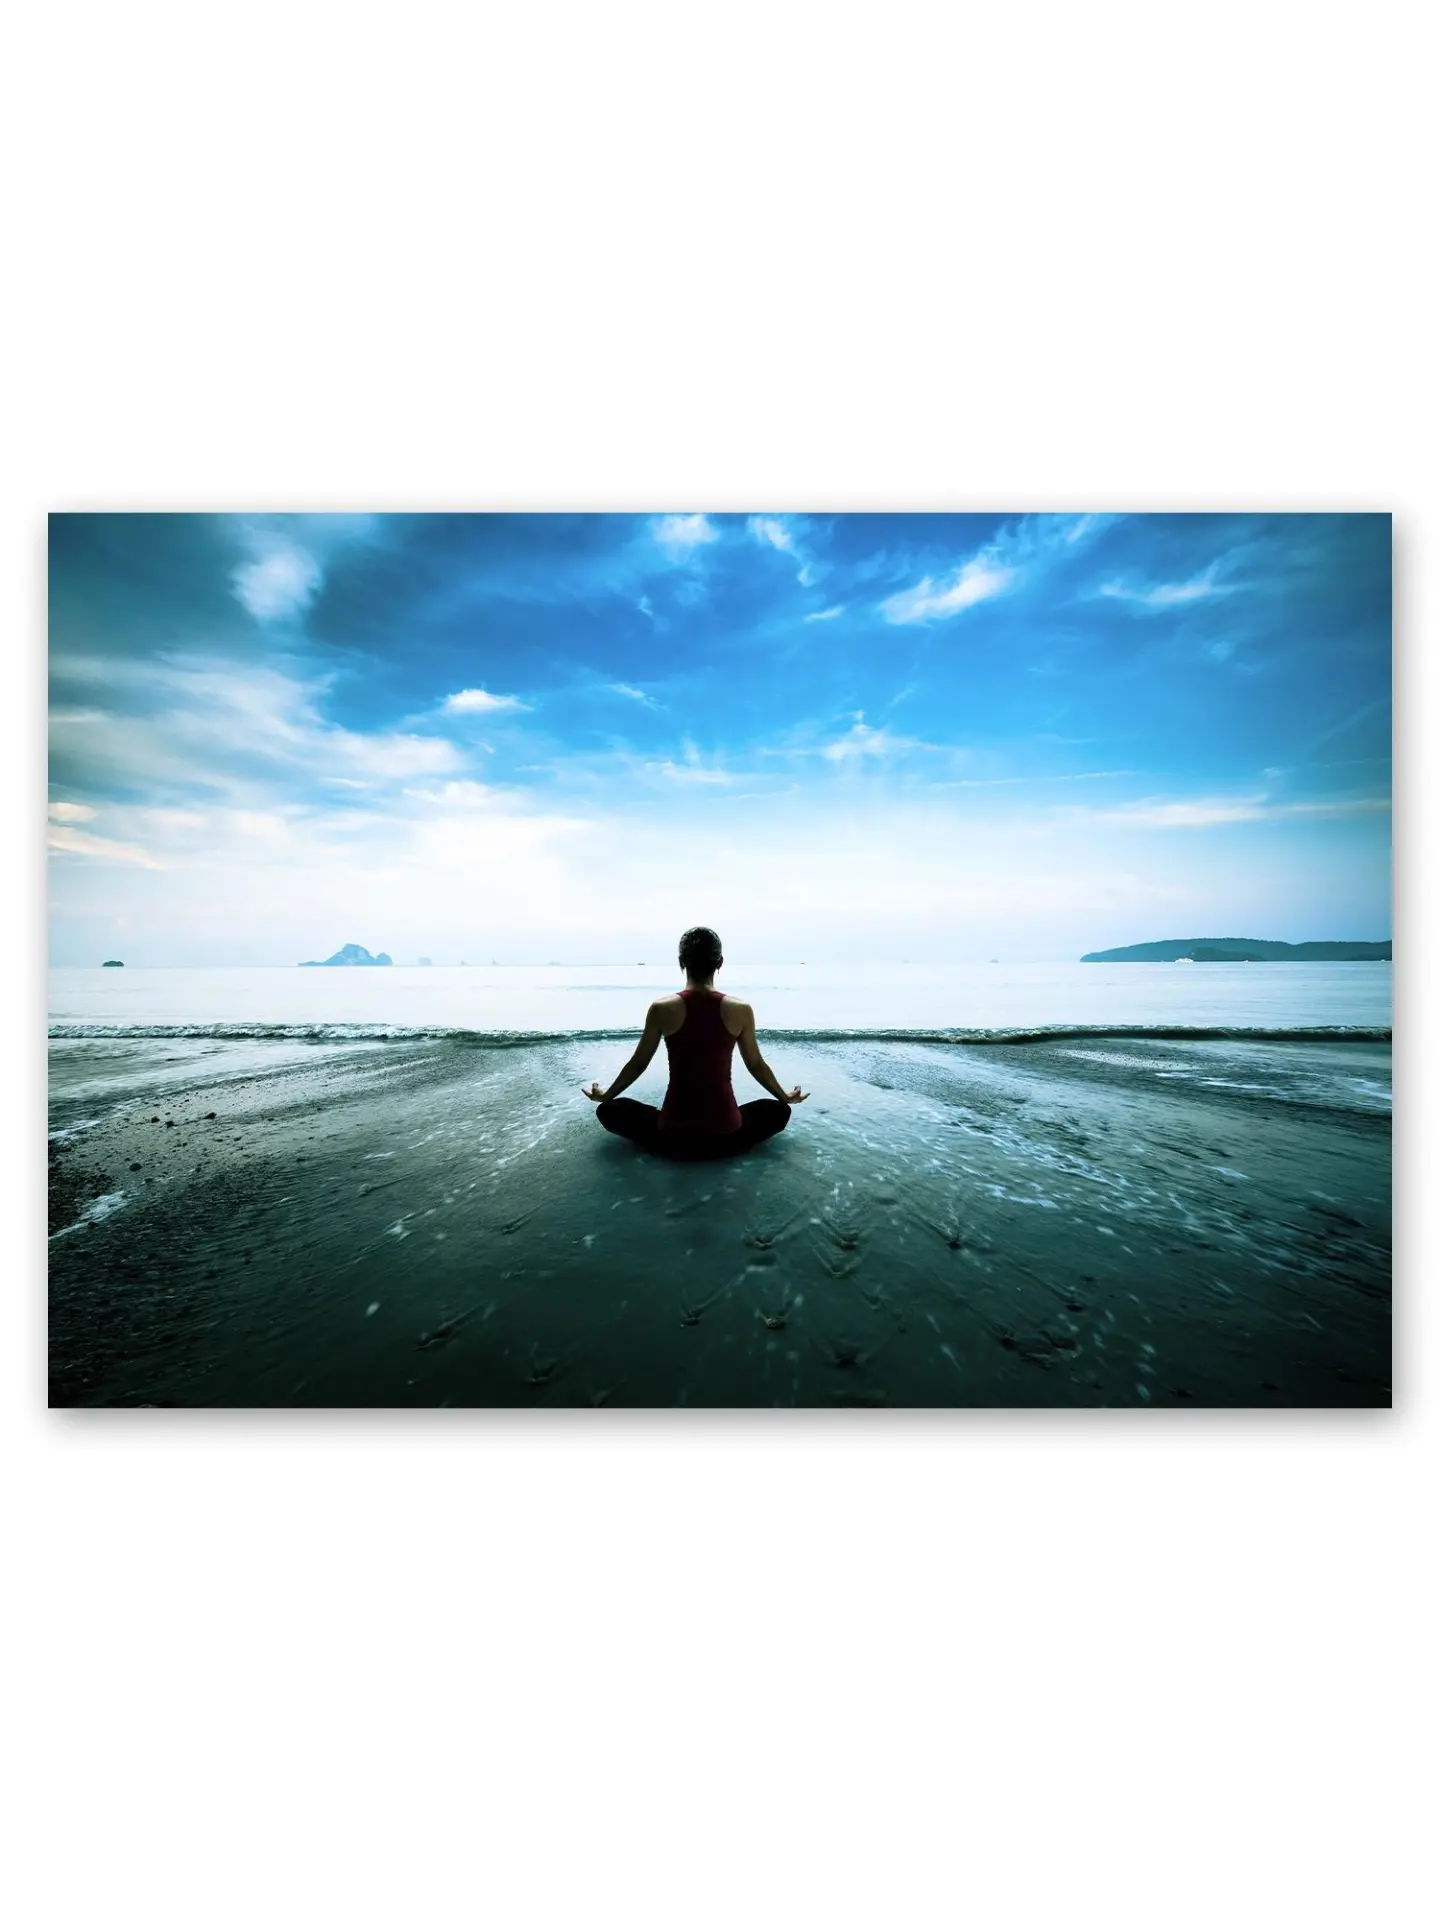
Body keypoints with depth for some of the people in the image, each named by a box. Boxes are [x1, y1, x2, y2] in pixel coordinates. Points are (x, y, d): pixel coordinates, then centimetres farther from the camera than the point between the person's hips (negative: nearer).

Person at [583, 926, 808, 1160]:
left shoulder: (661, 1009, -7)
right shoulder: (741, 1010, -5)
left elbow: (638, 1063, 6)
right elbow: (756, 1065, 9)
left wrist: (605, 1095, 26)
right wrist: (785, 1097, 29)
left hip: (673, 1136, -1)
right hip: (726, 1137, 1)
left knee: (608, 1110, 23)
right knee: (779, 1110, 29)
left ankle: (671, 1141, 12)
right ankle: (730, 1140, 13)